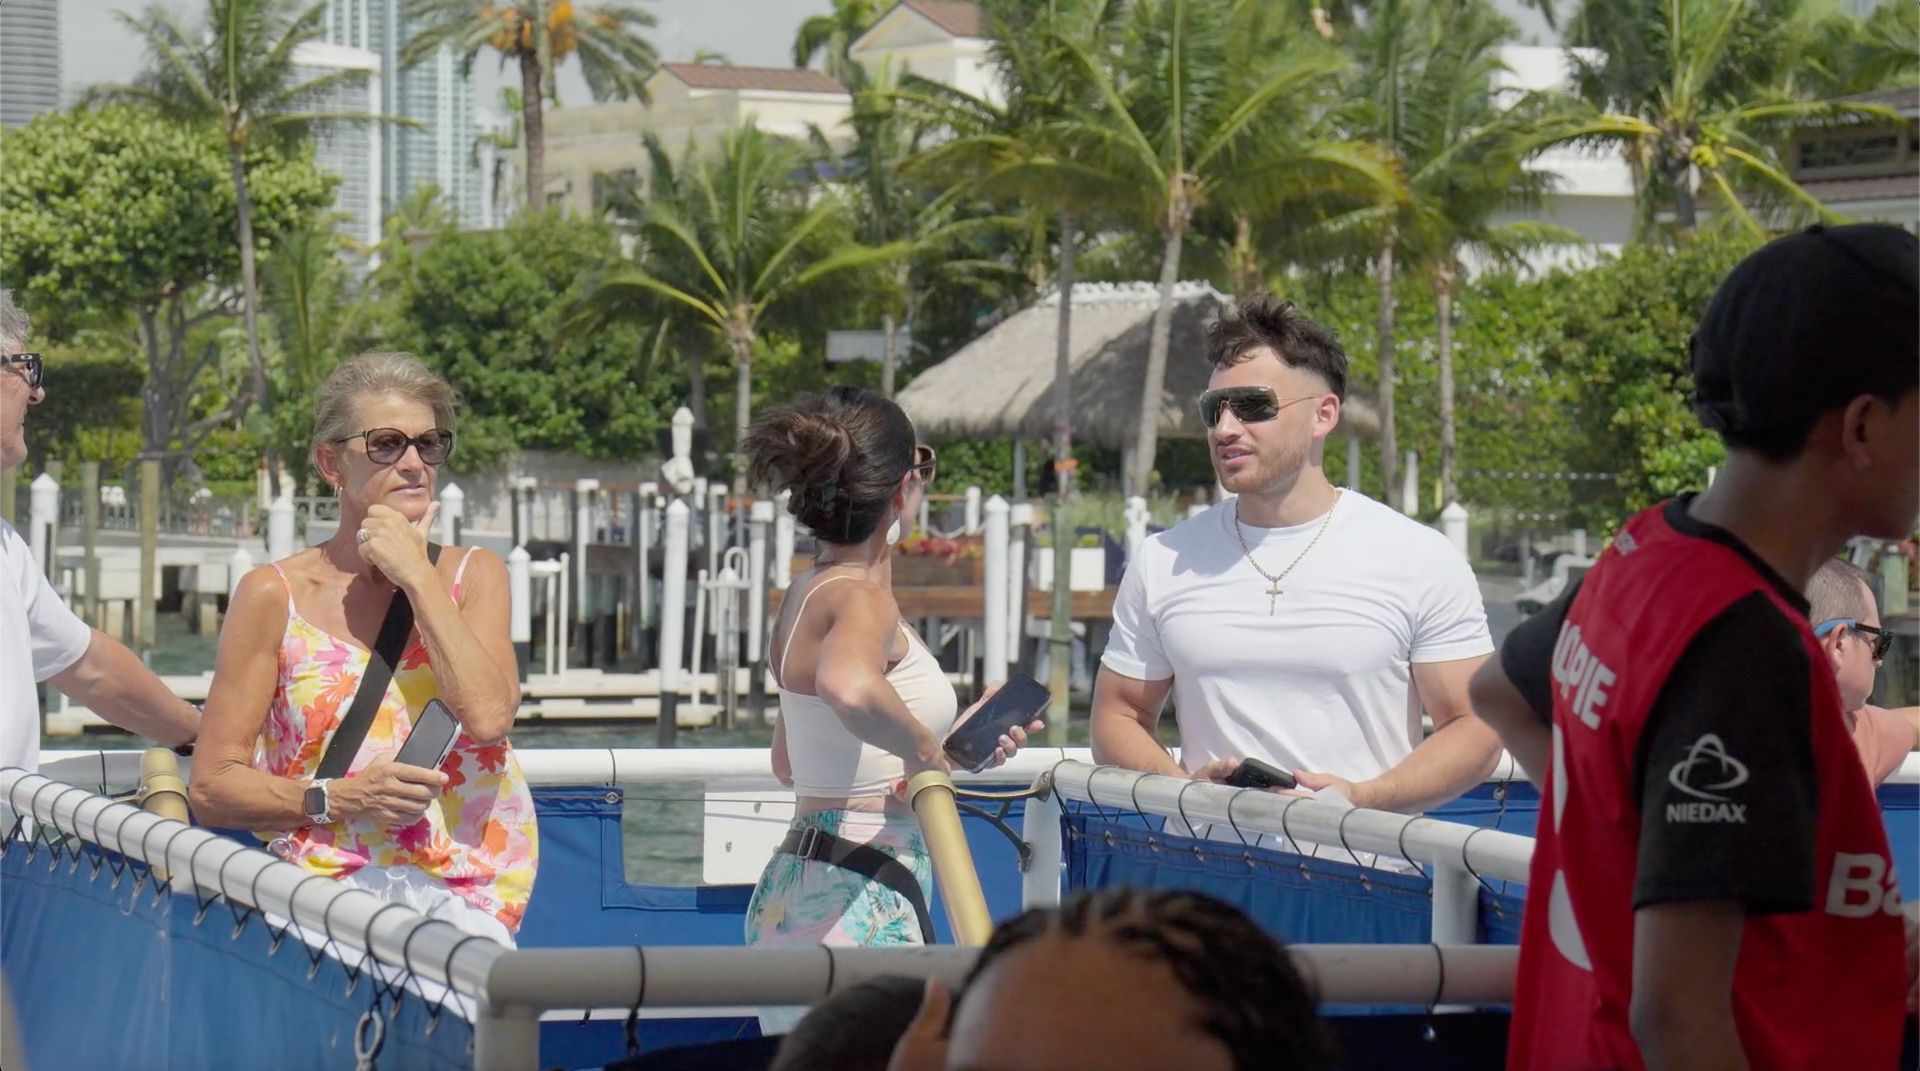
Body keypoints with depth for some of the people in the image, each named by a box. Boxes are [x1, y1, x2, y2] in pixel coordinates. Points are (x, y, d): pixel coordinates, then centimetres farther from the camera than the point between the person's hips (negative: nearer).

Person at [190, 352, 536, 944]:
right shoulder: (275, 596, 6)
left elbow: (487, 716, -5)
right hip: (331, 882, -2)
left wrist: (416, 577, -1)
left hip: (465, 891, 2)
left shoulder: (473, 576, 14)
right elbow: (211, 786, 3)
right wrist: (340, 798, -12)